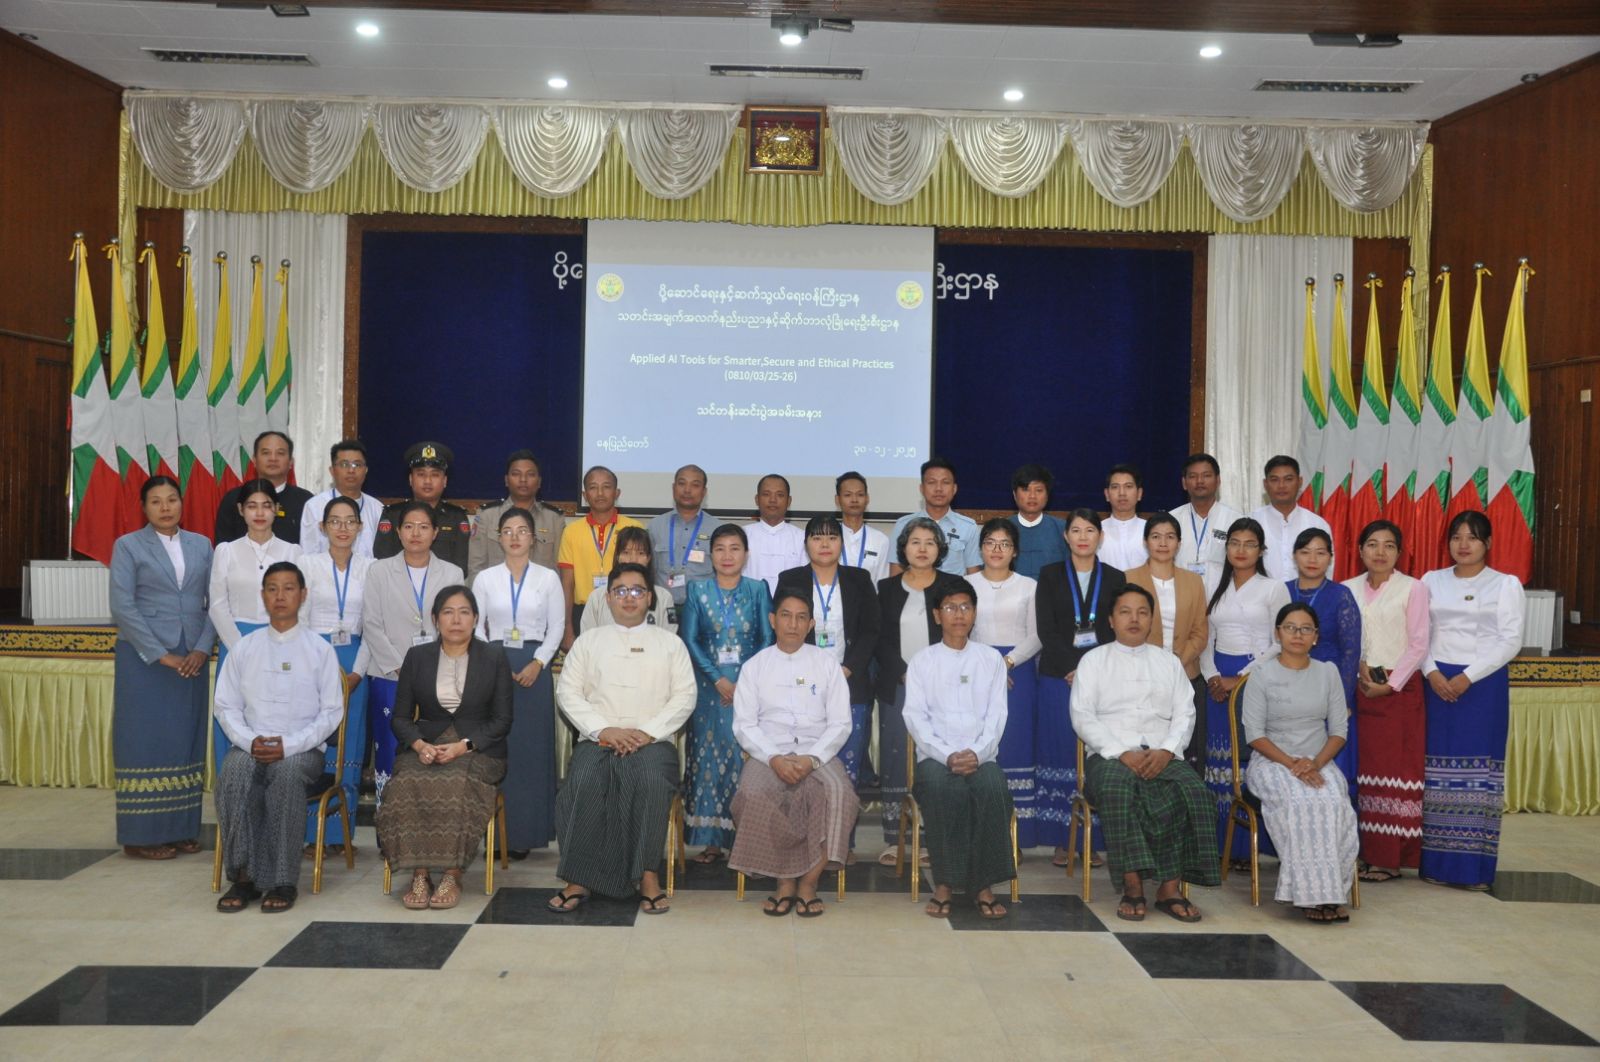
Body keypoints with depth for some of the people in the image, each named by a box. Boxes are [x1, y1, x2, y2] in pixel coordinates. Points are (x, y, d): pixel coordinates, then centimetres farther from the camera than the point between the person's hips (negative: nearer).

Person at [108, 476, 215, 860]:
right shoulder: (128, 546, 0)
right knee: (146, 742, -1)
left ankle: (182, 829, 13)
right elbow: (122, 606, -7)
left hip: (192, 658, 4)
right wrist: (162, 655, -12)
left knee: (187, 741, 6)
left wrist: (203, 648, -6)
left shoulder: (201, 545, 11)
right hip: (144, 657, -4)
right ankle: (144, 835, 6)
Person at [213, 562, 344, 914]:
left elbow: (332, 711, 0)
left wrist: (289, 745, -13)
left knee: (287, 771, -36)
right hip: (251, 746, 2)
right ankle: (244, 876, -26)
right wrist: (250, 741, -11)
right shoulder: (244, 648, 11)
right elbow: (226, 706, 9)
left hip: (302, 750, -2)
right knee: (232, 770, -32)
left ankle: (282, 880, -29)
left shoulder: (320, 650, 5)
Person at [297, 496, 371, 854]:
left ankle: (340, 830, 11)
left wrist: (357, 671, -5)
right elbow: (299, 619, 0)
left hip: (355, 664, 2)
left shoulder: (370, 568, 5)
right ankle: (313, 832, 3)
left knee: (349, 744, 3)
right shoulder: (309, 564, 2)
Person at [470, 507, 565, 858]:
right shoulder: (485, 578, 6)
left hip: (534, 667, 0)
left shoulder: (548, 578, 4)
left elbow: (557, 627, 4)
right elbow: (476, 626, 4)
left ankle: (526, 831, 6)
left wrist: (537, 663, -8)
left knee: (532, 748, 0)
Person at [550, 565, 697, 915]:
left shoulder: (670, 643, 17)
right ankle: (579, 879, -24)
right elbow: (567, 691, 8)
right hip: (596, 740, 1)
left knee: (652, 783, -34)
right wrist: (603, 730, -8)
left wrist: (648, 732, -9)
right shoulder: (589, 640, 19)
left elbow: (685, 696, 6)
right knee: (582, 783, -31)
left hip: (653, 742, -1)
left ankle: (648, 876, -26)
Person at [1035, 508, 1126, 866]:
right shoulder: (1050, 576, 8)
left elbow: (1119, 630, 5)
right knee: (1061, 754, -1)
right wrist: (1071, 669, -11)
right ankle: (1062, 841, 5)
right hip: (1058, 676, -1)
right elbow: (1046, 629, 0)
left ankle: (1092, 841, 6)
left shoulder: (1115, 578, 10)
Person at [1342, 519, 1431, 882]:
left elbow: (1418, 644, -5)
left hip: (1399, 688, -3)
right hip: (1359, 688, 4)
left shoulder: (1413, 588, -1)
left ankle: (1390, 856, 3)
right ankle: (1366, 851, 8)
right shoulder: (1349, 589, 10)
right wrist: (1358, 669, -6)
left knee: (1396, 767, -3)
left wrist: (1390, 684, -11)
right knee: (1362, 767, 2)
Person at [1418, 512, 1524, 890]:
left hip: (1484, 685, -2)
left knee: (1479, 773, -2)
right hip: (1437, 683, 2)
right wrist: (1432, 672, -9)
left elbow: (1511, 640, -4)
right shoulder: (1432, 581, 10)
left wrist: (1467, 676, -12)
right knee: (1437, 772, 1)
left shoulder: (1506, 584, 3)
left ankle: (1475, 866, 3)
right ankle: (1436, 863, 6)